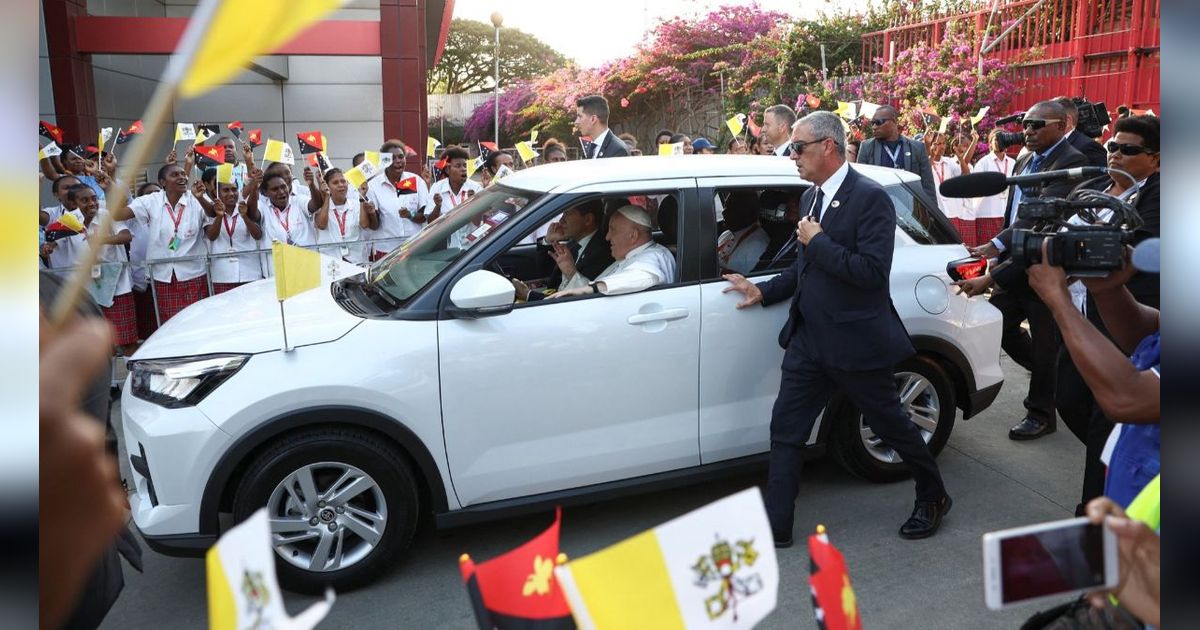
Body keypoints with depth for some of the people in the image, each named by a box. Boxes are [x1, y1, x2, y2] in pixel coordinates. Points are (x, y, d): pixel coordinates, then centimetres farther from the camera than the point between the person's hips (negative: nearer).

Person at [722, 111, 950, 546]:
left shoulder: (870, 198, -15)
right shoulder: (810, 197, 10)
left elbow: (872, 272, -25)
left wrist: (818, 242, -20)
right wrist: (763, 292, 14)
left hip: (855, 341, -7)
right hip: (808, 339, 8)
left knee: (890, 425, 11)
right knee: (785, 430, 5)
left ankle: (933, 498, 37)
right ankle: (776, 527, 14)